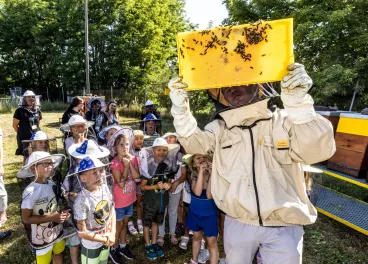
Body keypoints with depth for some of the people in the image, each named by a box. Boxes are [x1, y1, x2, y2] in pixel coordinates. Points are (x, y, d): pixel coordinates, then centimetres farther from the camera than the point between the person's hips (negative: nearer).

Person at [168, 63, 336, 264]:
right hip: (237, 224, 3)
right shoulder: (220, 127, 0)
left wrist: (298, 103, -32)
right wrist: (181, 107, -28)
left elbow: (317, 151, -21)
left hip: (283, 228, -2)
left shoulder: (284, 121, -7)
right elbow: (194, 142, -14)